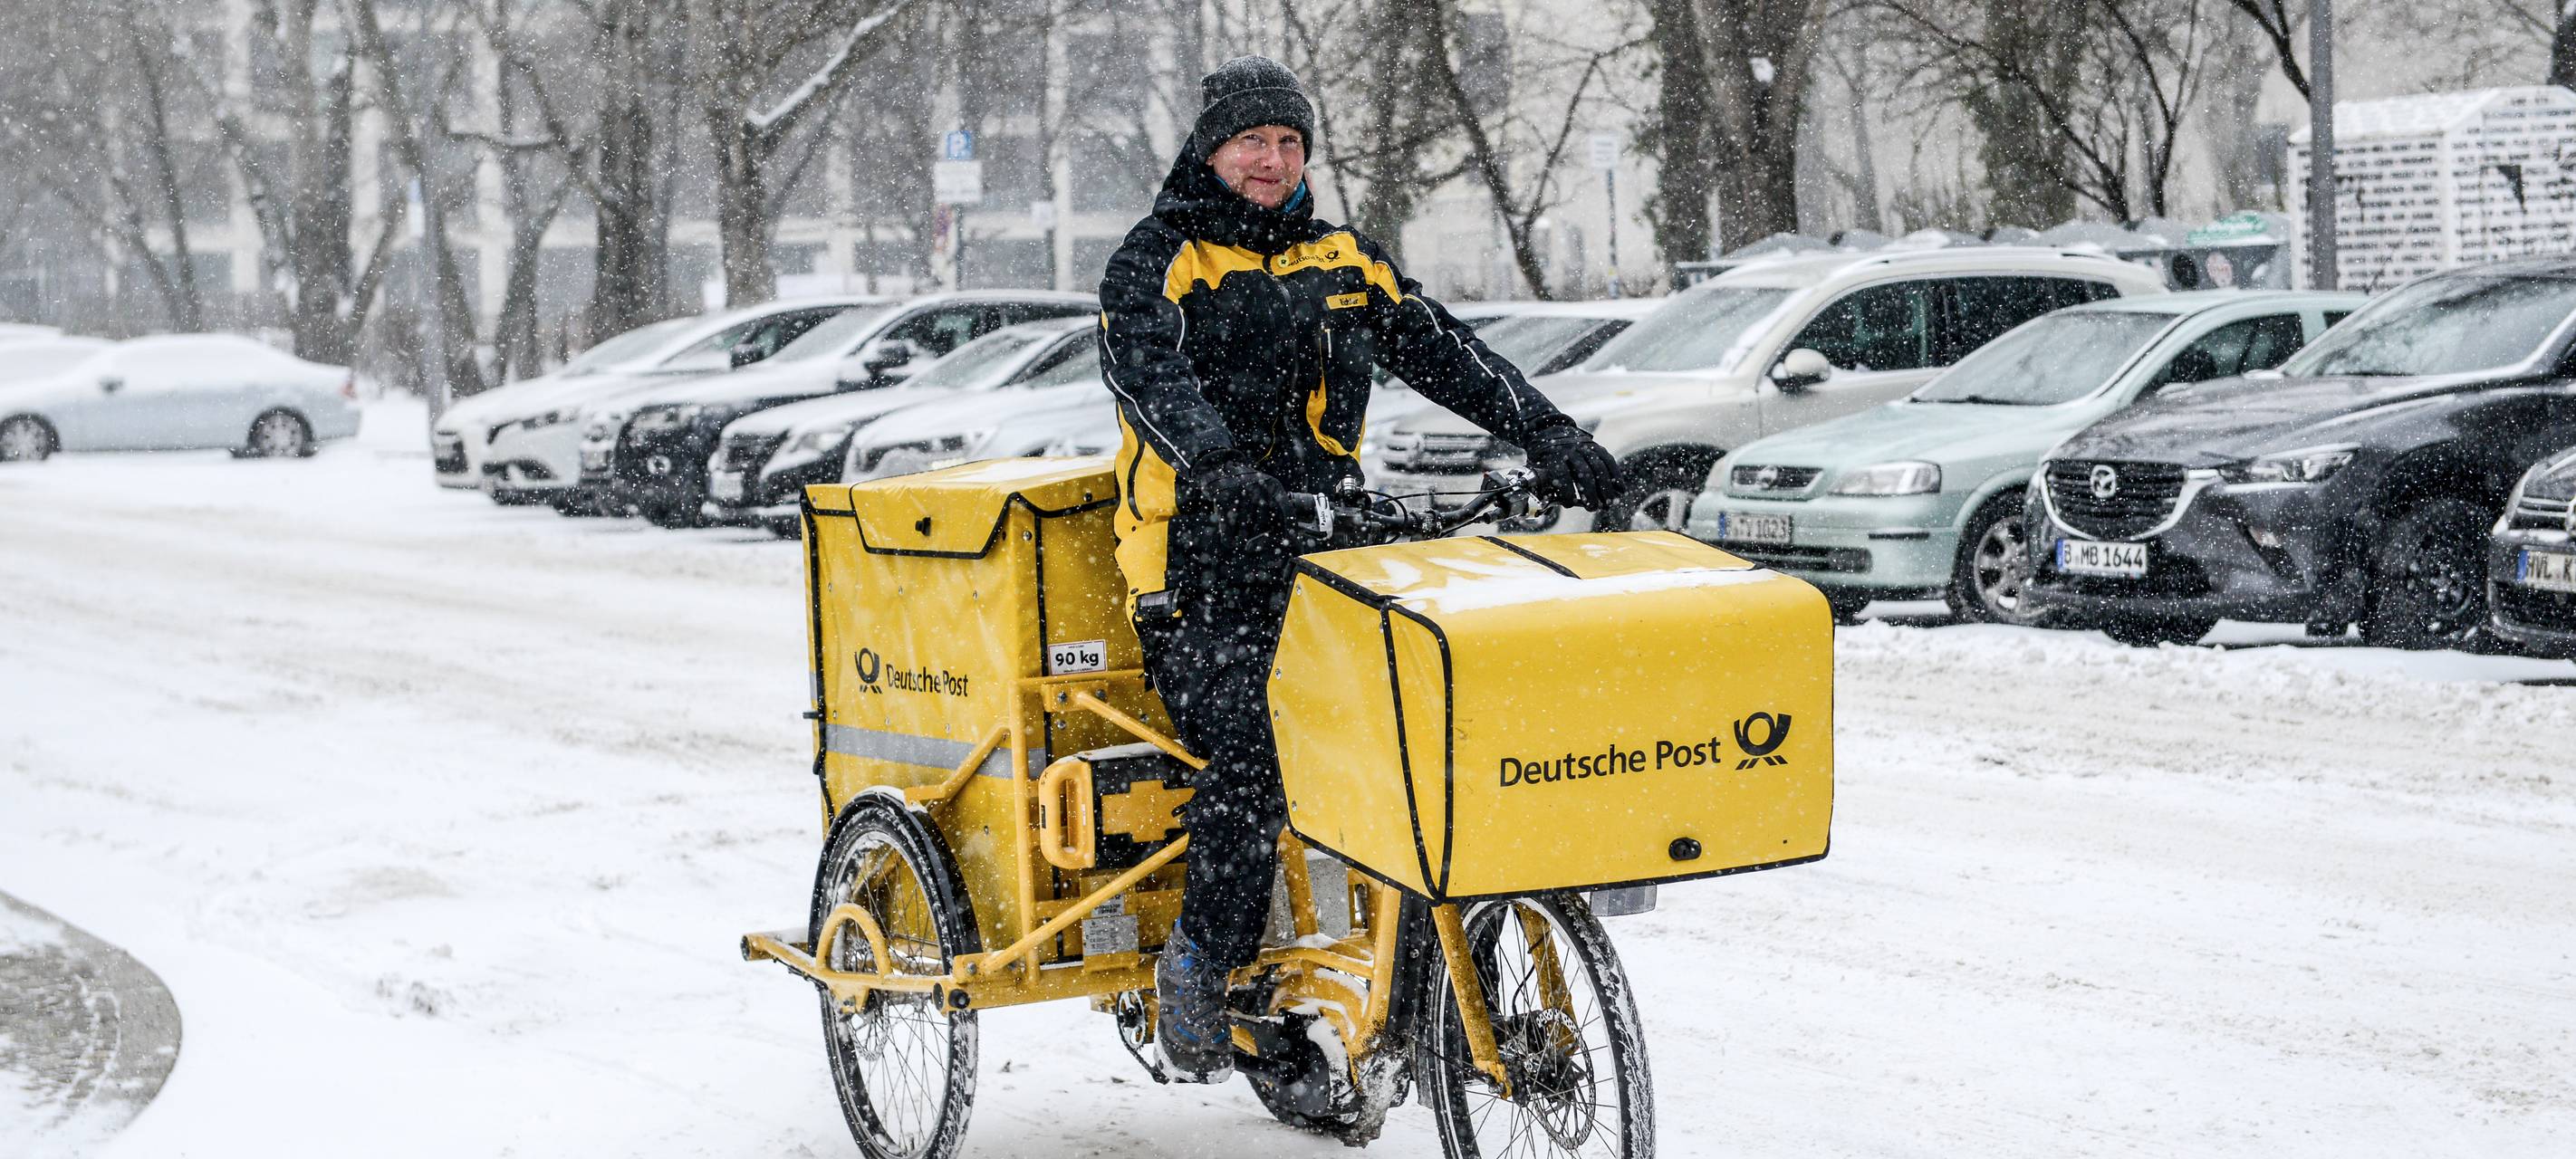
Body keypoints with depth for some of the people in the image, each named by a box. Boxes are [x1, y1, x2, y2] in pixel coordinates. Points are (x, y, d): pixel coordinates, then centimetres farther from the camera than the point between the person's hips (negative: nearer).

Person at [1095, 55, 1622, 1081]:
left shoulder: (1344, 263, 17)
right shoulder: (1156, 263, 1)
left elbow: (1441, 351, 7)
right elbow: (1147, 370, -19)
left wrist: (1546, 433, -8)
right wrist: (1216, 464, -39)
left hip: (1327, 553, 5)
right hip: (1202, 566, -5)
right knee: (1252, 749, -24)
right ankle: (1199, 969, -8)